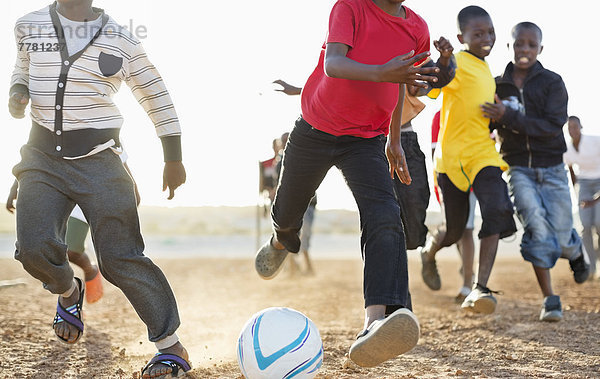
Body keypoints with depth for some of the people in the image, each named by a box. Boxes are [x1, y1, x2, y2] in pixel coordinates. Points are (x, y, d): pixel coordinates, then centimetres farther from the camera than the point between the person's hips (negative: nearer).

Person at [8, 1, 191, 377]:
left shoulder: (122, 41, -1)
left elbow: (157, 98, 9)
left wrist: (174, 159, 10)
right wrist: (18, 90, 2)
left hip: (99, 160, -3)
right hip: (43, 157, 3)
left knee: (121, 258, -8)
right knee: (34, 248, -16)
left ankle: (172, 346, 4)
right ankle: (69, 292, 21)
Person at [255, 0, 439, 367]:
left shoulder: (417, 29, 0)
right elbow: (333, 64, -31)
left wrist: (394, 140, 22)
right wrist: (381, 72, -49)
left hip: (366, 141, 1)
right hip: (316, 129, -1)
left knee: (385, 219, -25)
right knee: (287, 212, 17)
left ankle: (377, 320, -43)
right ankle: (281, 241, 58)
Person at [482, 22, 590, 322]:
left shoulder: (552, 83, -3)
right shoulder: (497, 85, 5)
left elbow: (553, 125, -15)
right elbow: (484, 127, 15)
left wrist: (508, 116, -24)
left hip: (551, 168, -1)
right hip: (518, 167, 1)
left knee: (561, 237, -2)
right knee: (536, 224, -21)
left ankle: (577, 252, 38)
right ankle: (549, 298, -12)